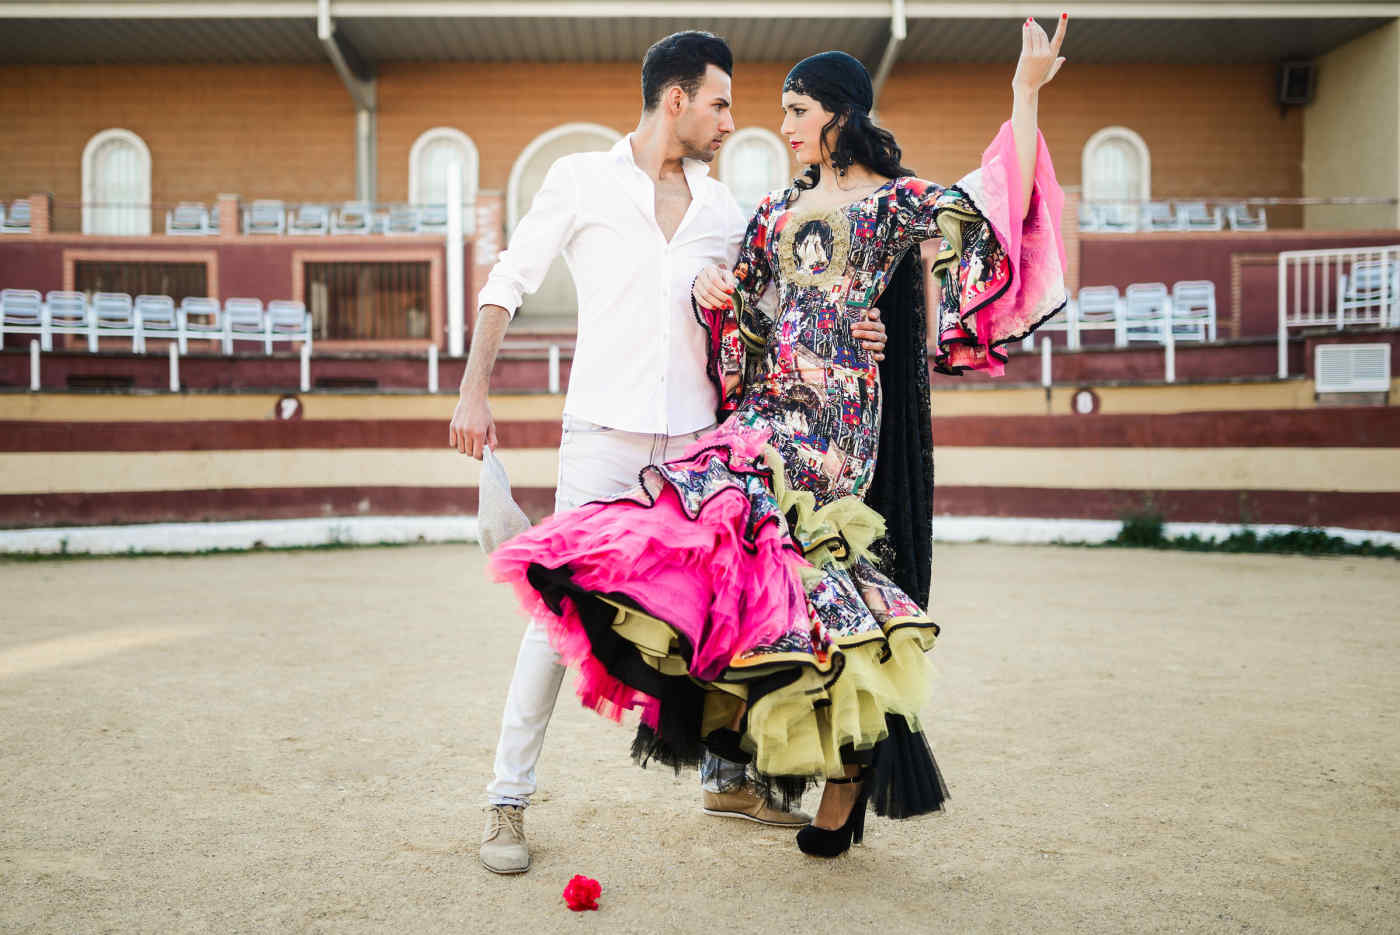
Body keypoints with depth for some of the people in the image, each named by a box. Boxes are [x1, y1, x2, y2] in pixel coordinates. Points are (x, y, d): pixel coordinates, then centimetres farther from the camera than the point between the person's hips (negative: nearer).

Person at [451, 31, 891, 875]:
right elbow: (508, 284, 4)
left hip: (696, 437, 4)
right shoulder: (583, 180, 4)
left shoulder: (722, 209, 14)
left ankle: (727, 776, 26)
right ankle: (509, 800, 5)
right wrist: (474, 392, -4)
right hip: (604, 433, -4)